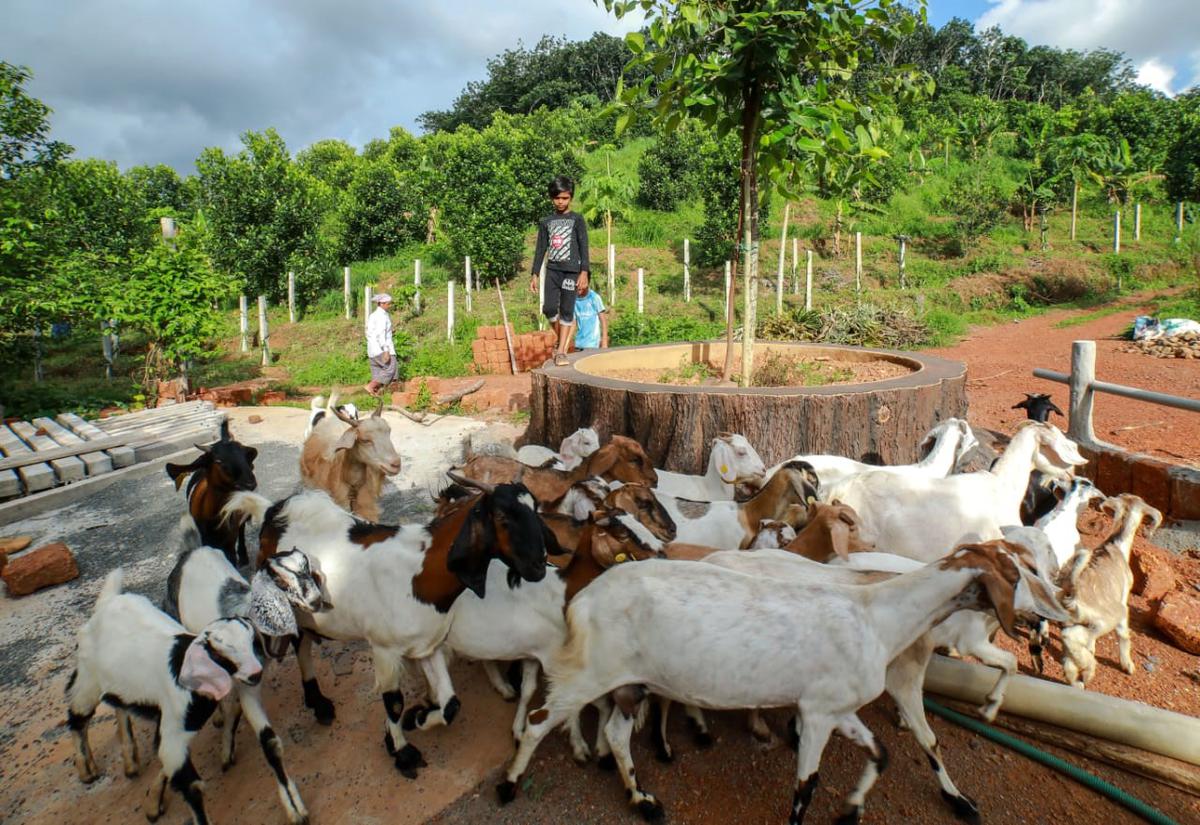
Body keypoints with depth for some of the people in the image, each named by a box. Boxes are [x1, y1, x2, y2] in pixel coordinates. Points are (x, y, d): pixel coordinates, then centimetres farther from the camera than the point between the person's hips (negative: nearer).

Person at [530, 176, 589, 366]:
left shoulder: (577, 219, 3)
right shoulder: (546, 222, 12)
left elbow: (583, 247, -1)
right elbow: (540, 249, 13)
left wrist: (584, 272, -10)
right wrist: (535, 274, 8)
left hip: (571, 270, -3)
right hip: (552, 269, 3)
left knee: (567, 310, -4)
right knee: (549, 308, -8)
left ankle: (561, 350, -1)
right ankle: (561, 339, 16)